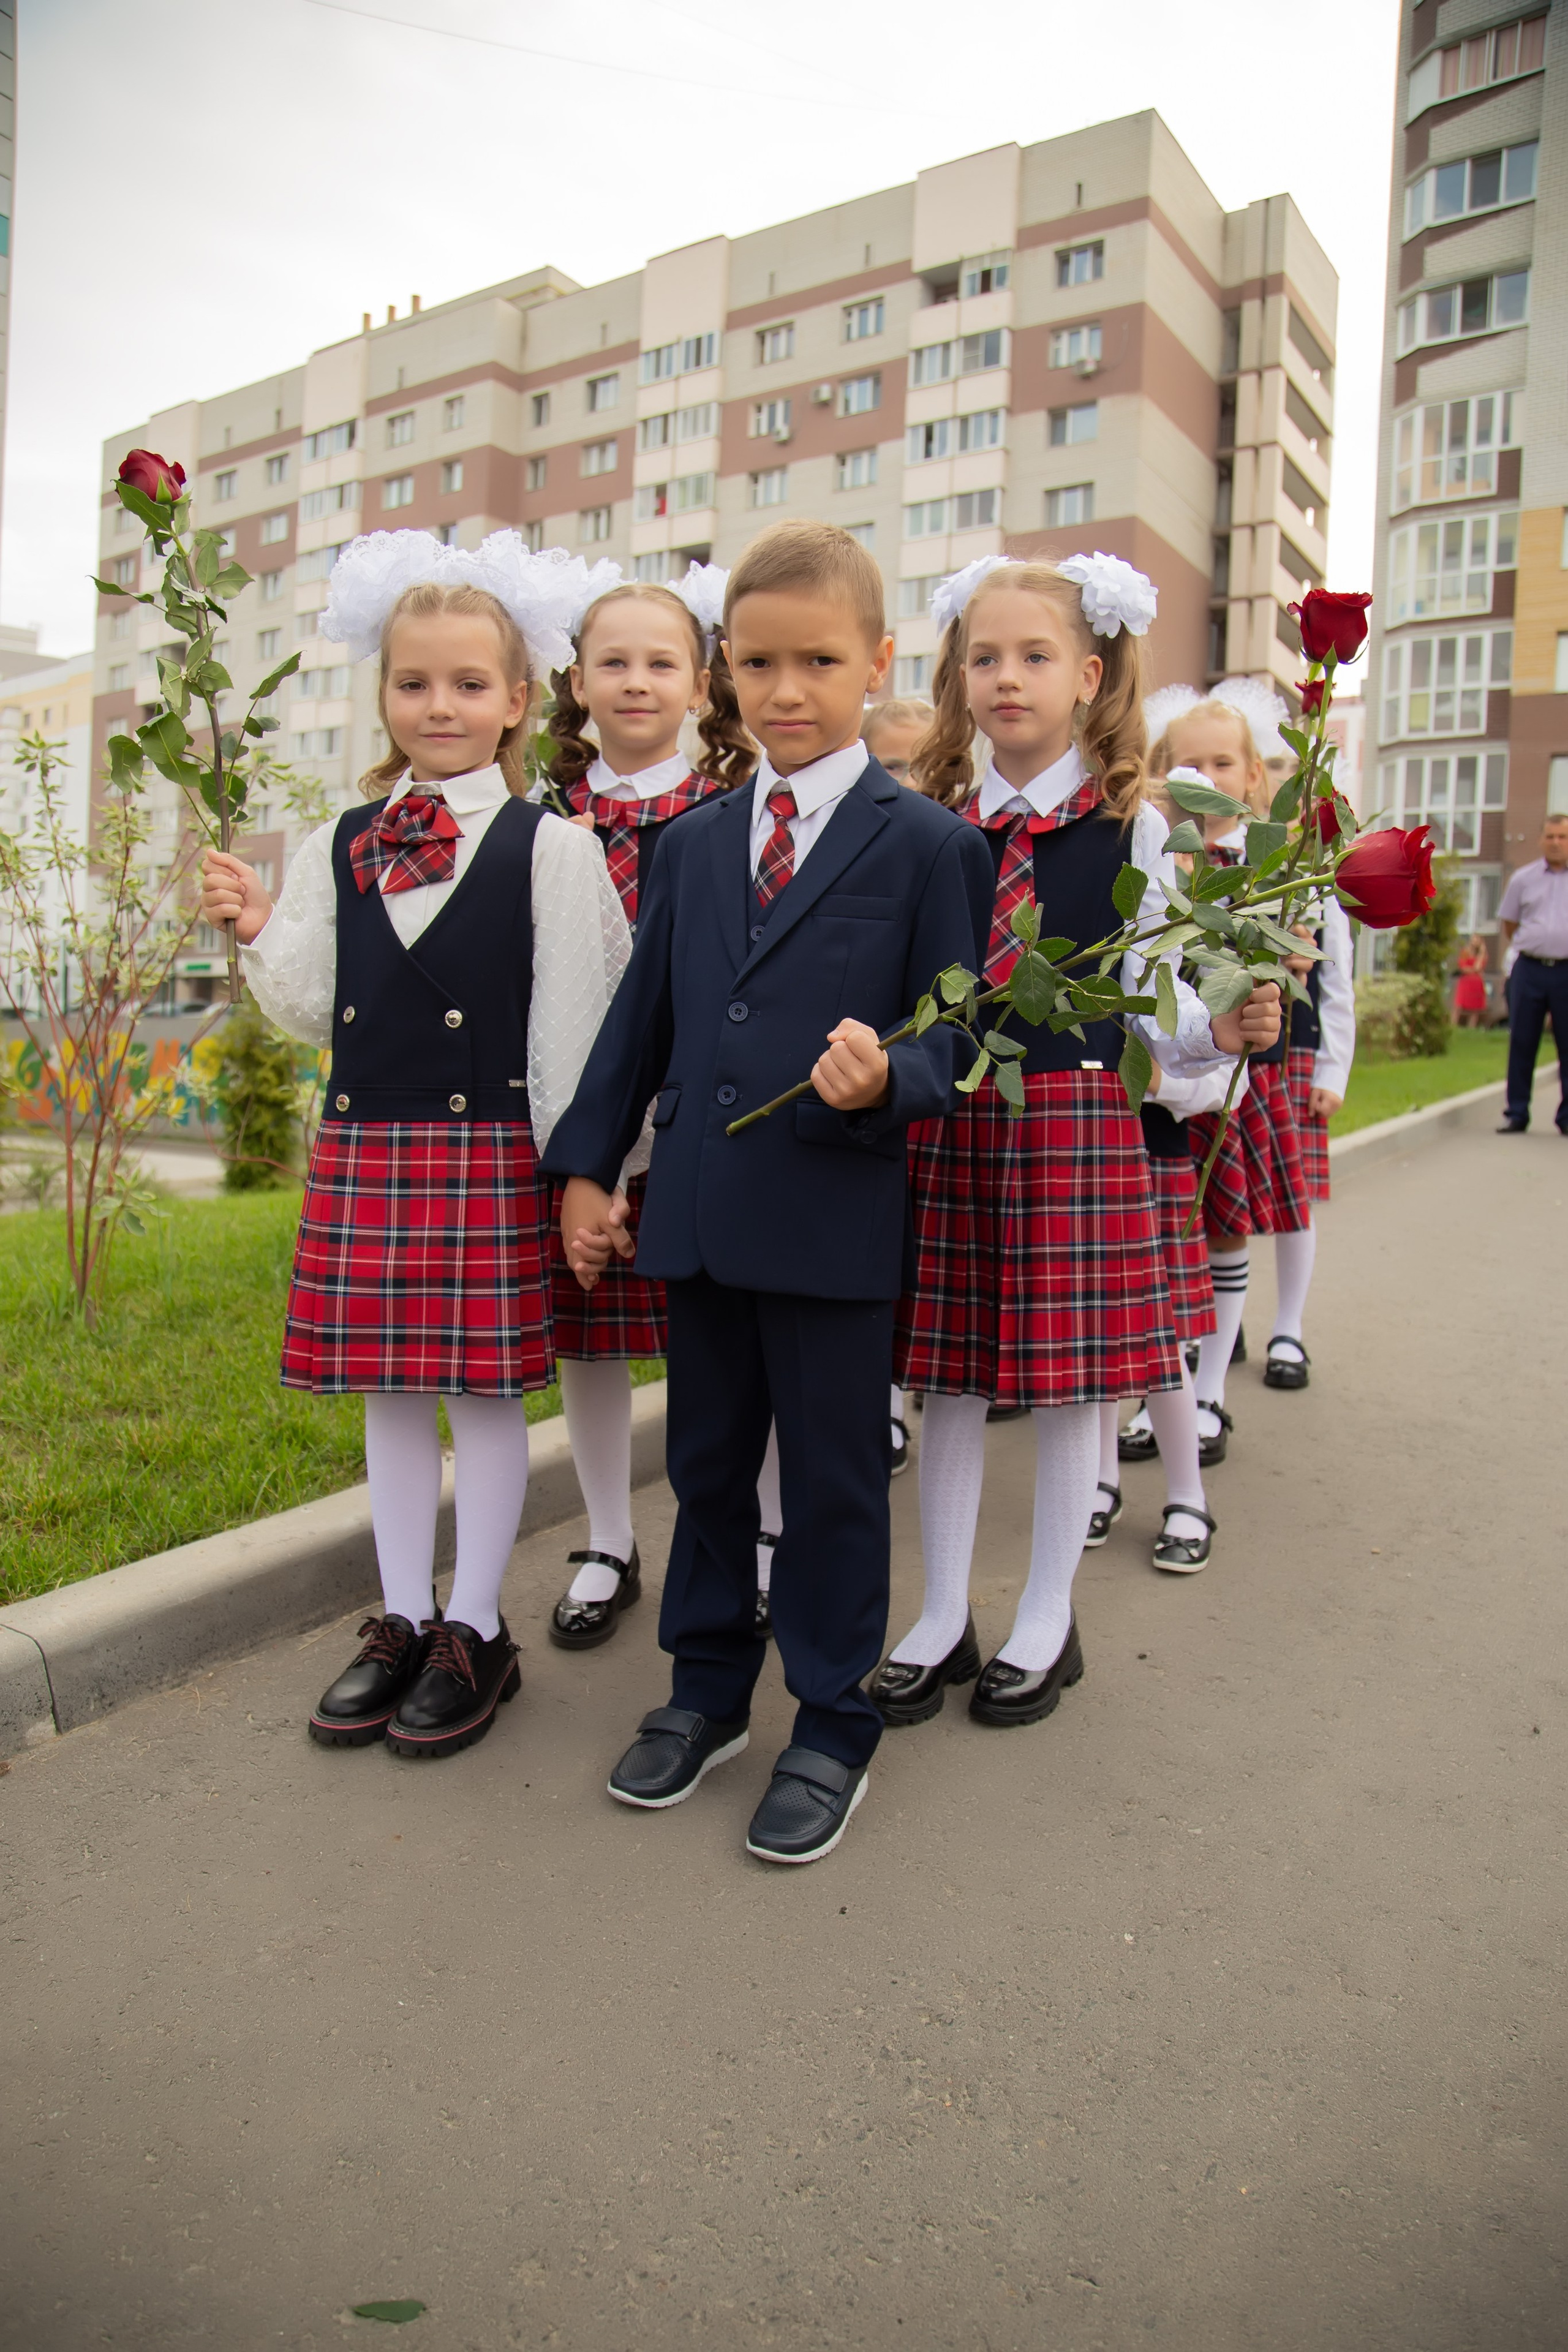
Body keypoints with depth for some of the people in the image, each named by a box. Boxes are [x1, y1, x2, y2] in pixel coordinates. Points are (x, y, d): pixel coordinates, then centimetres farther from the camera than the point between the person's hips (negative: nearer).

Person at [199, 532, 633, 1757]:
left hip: (489, 1151, -4)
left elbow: (575, 1014, -6)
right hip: (365, 1149, 5)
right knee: (389, 1391, 12)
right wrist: (259, 930, -3)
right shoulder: (338, 848, 9)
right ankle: (405, 1621, 27)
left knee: (489, 1390, 3)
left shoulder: (549, 848, -3)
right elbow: (317, 1010, 13)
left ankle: (477, 1634, 19)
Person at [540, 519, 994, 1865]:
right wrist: (587, 1165, 11)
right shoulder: (694, 842, 12)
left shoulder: (925, 843, -3)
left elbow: (951, 1034, -5)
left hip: (838, 1220, -5)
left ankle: (834, 1725, 27)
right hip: (698, 1212, 5)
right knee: (707, 1461, 17)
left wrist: (886, 1076, -26)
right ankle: (709, 1689, 37)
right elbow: (644, 1014, 14)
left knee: (834, 1479, 7)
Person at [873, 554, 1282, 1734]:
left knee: (1069, 1374, 6)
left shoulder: (1128, 827, 1)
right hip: (949, 1120, 2)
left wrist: (1225, 1028, -17)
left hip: (1077, 1118, -2)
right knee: (948, 1374, 9)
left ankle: (1048, 1622, 25)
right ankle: (944, 1618, 25)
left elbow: (1150, 996, 0)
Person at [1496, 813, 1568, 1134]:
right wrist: (1527, 948, 10)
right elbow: (1507, 923, 18)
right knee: (1521, 1043, 2)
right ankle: (1516, 1114, 8)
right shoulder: (1523, 878, 9)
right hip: (1529, 970, 1)